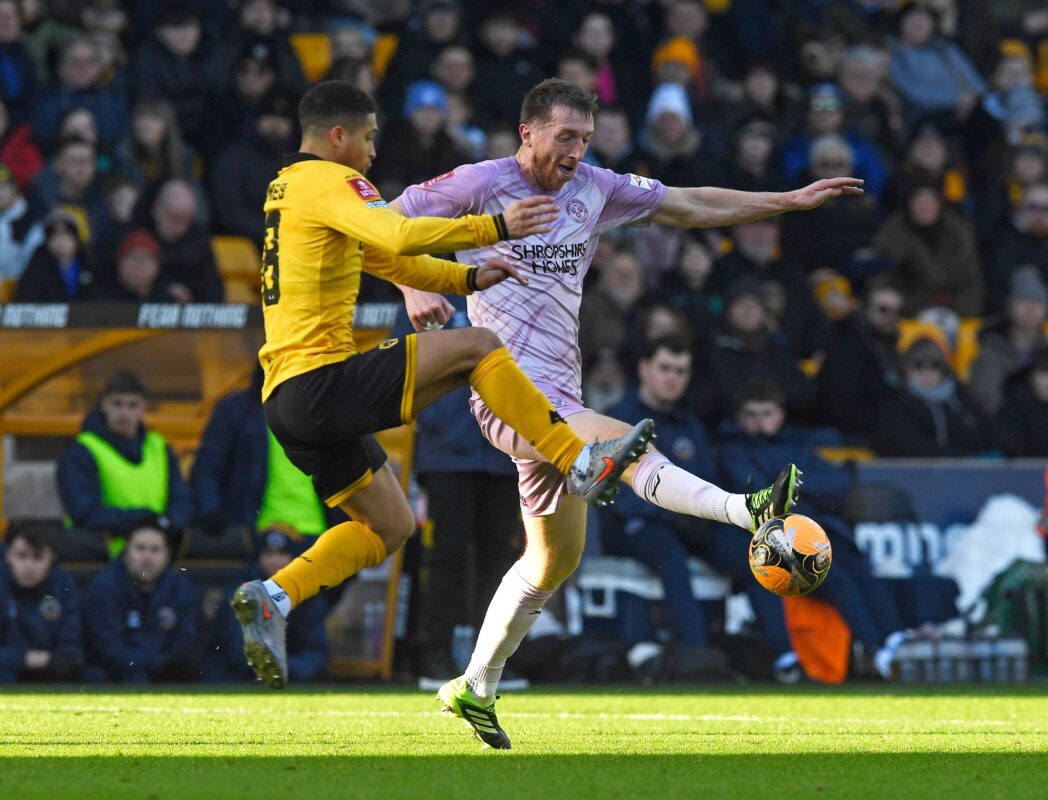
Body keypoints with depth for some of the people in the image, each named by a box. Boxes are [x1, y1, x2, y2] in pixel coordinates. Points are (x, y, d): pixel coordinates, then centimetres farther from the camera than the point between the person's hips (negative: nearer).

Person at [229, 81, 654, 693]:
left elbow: (389, 259, 29)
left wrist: (468, 278, 17)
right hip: (320, 382, -10)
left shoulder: (289, 188, 24)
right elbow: (399, 236, -28)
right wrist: (495, 226, -26)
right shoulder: (328, 183, -7)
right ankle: (581, 464, -8)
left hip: (287, 402, 10)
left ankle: (273, 597, 5)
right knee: (476, 347, -9)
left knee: (390, 526, 17)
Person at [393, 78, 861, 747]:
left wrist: (793, 201, 15)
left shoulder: (595, 190, 12)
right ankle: (749, 511, -51)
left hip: (558, 396, 8)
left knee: (557, 557, 13)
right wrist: (415, 289, -15)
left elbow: (692, 207, 18)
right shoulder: (480, 185, -4)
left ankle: (476, 688, 25)